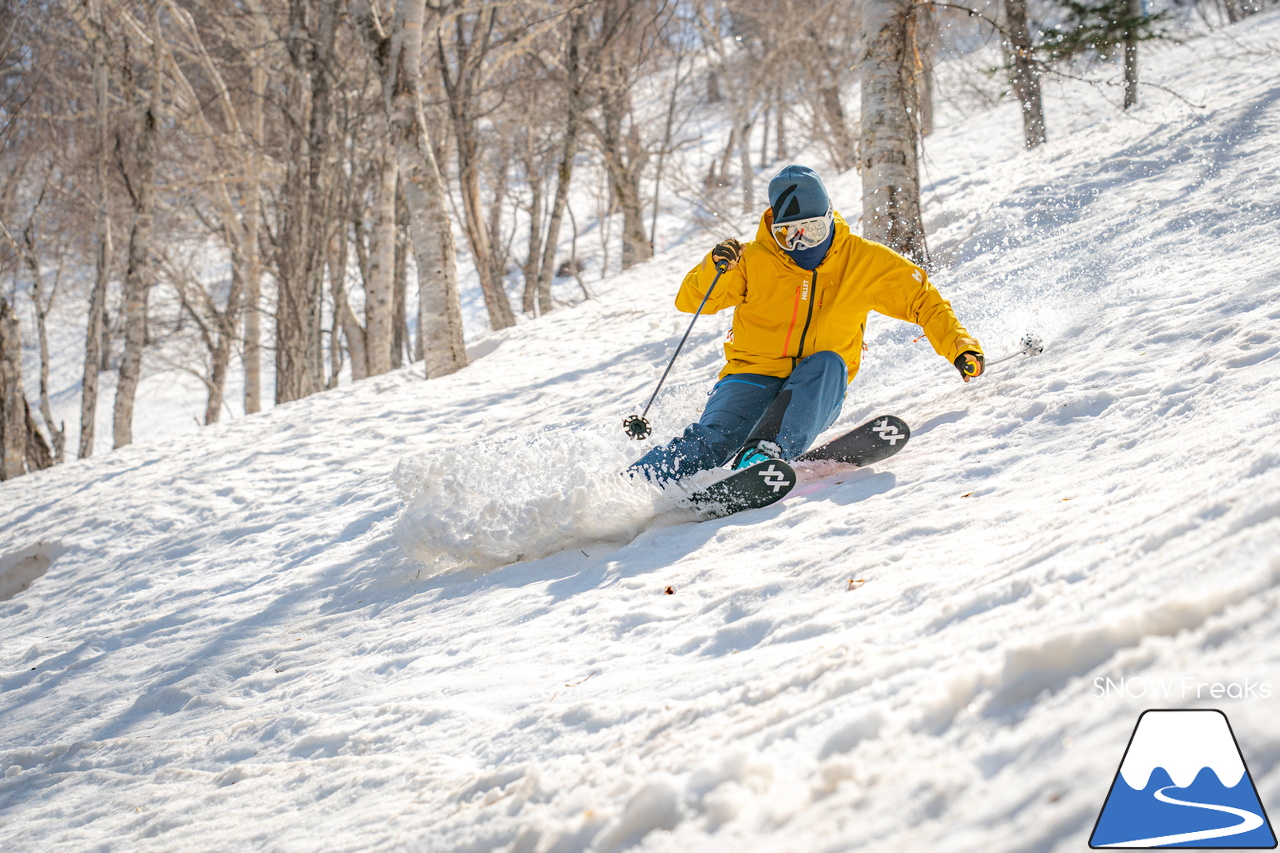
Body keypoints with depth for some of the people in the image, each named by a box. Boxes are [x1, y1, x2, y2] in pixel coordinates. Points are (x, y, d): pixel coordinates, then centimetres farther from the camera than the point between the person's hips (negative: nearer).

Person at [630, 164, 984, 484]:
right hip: (754, 378, -1)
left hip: (816, 393, 1)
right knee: (715, 437, -29)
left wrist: (959, 345, -4)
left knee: (828, 363, -33)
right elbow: (690, 300, -4)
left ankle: (764, 453, -49)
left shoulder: (863, 261, 0)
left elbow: (923, 301, 9)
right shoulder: (755, 260, -4)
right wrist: (715, 268, -24)